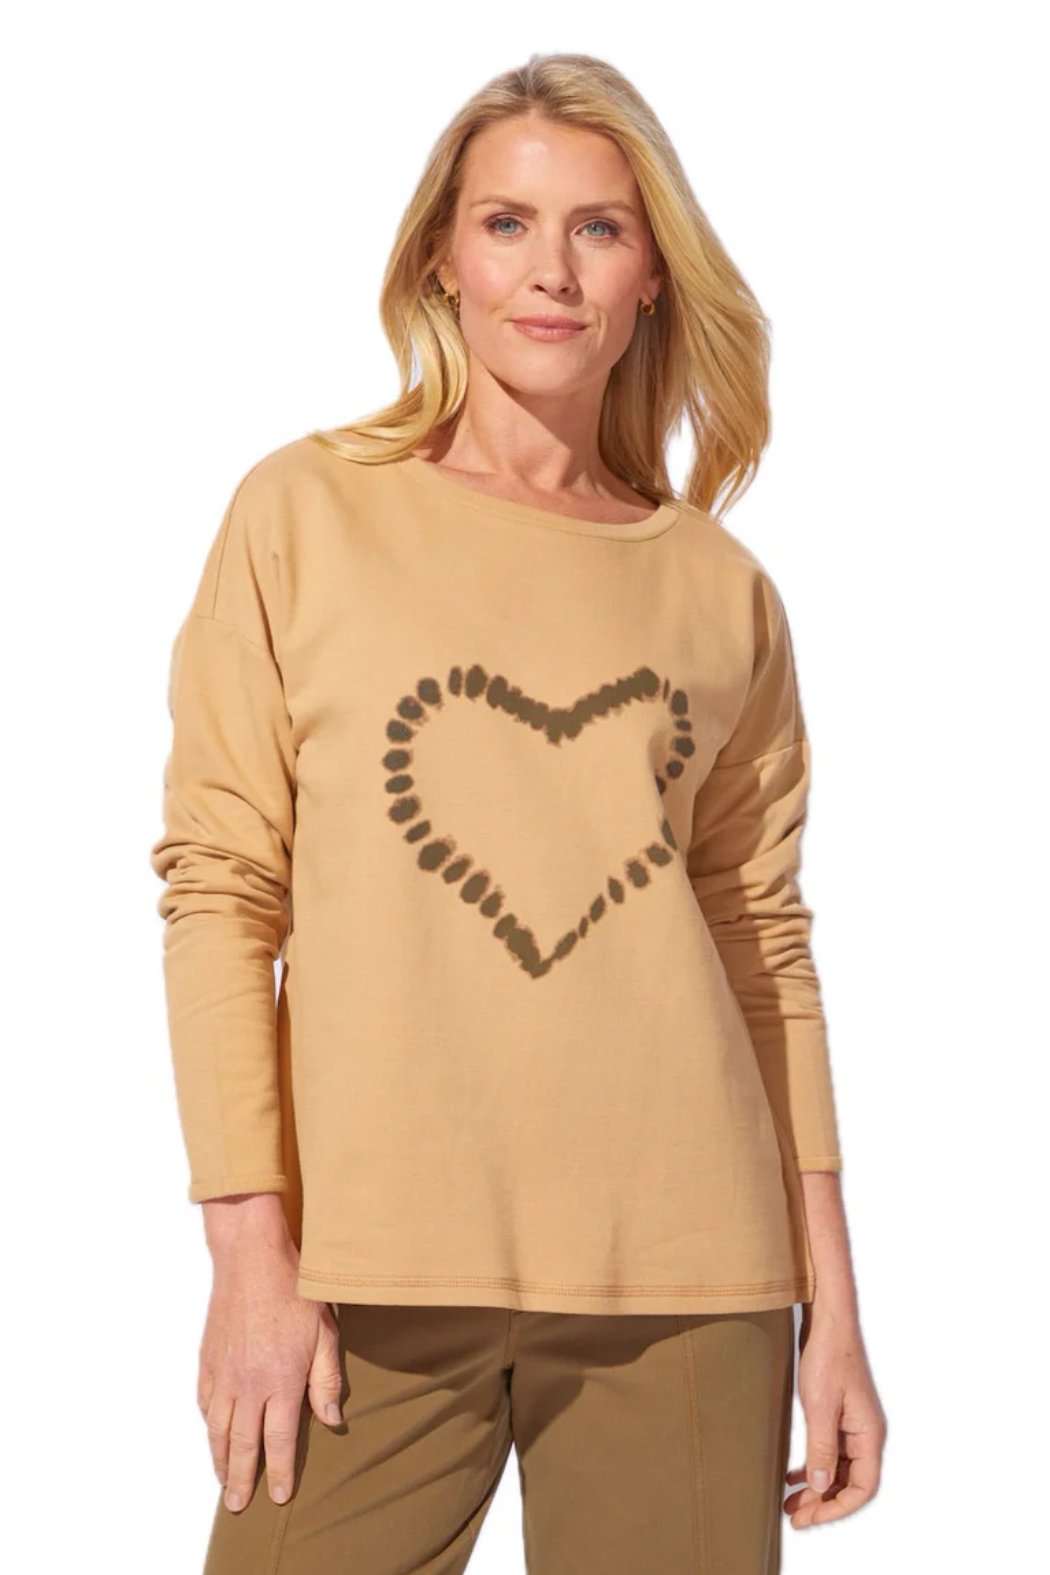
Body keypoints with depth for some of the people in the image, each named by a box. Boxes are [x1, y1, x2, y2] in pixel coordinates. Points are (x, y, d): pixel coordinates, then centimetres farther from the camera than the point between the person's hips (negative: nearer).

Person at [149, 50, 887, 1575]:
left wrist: (832, 1305, 6)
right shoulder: (305, 514, 2)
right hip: (374, 1274, -2)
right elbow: (219, 883, -1)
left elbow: (767, 945, 9)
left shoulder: (720, 590, 8)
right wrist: (251, 1247, -7)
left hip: (684, 1281, 2)